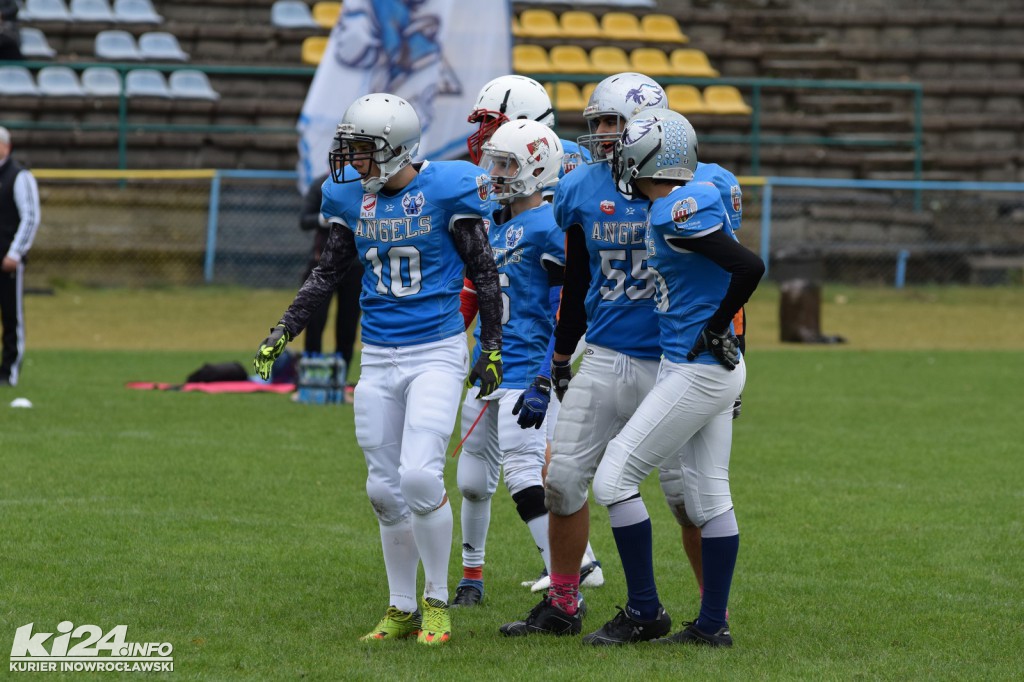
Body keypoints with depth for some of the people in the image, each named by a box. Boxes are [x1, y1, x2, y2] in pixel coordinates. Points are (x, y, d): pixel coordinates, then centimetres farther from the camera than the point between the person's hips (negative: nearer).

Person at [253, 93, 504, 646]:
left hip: (437, 352, -5)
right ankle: (401, 610, 18)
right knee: (385, 490, 5)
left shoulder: (445, 189, -11)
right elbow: (327, 273, 15)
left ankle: (437, 602, -1)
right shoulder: (351, 196, 3)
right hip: (379, 358, 5)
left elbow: (484, 273, -3)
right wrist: (284, 331, 10)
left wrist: (492, 348, -4)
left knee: (420, 475, -17)